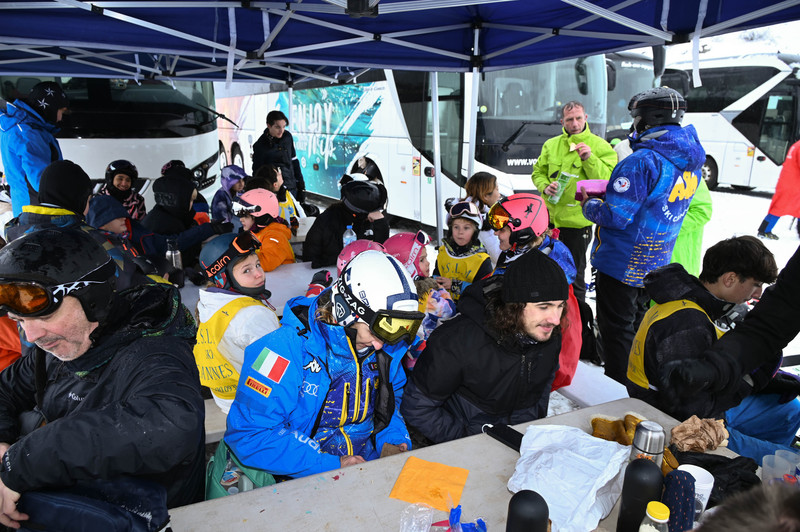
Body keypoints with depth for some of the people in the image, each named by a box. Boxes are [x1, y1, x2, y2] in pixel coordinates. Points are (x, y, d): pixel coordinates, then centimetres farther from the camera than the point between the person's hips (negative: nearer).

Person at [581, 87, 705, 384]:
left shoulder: (642, 162, -25)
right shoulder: (691, 161, 4)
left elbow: (616, 216, -26)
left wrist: (588, 206, -6)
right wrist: (610, 190, 7)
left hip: (621, 264, -9)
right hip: (656, 264, 9)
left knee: (617, 330, 5)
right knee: (639, 327, 24)